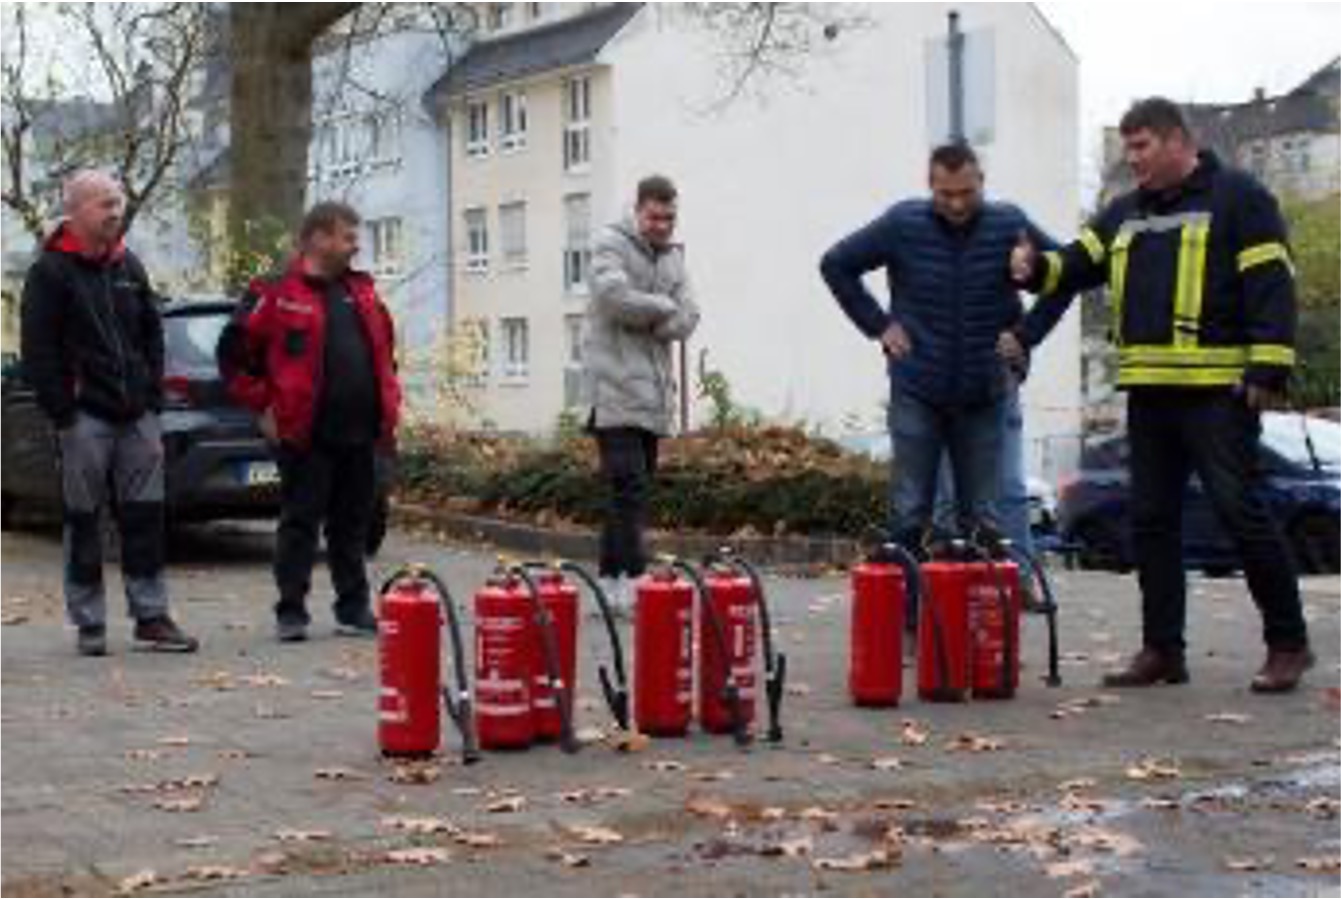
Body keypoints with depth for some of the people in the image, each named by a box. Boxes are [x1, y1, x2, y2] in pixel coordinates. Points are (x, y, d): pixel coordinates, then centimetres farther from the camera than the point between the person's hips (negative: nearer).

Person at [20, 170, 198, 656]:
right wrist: (63, 413, -13)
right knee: (83, 520, 1)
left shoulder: (129, 267, 15)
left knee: (144, 516, 4)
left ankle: (151, 616, 10)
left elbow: (153, 336, 19)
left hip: (135, 414, 5)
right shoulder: (51, 271, -4)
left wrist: (152, 397, 9)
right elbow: (38, 352, -7)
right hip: (85, 416, -5)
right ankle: (89, 624, 8)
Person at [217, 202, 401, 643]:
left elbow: (384, 352, 27)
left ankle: (354, 609, 20)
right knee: (300, 523, 0)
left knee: (353, 524, 12)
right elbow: (234, 355, -3)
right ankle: (291, 613, 6)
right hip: (305, 437, -6)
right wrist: (265, 406, -5)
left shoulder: (361, 293, 15)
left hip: (360, 435, 6)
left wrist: (388, 404, 17)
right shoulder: (277, 294, -5)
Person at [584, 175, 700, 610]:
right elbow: (616, 297, -20)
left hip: (655, 391, 7)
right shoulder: (611, 244, -1)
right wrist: (663, 307, -6)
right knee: (629, 485, -14)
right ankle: (632, 578, -18)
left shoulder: (673, 257, 17)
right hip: (617, 387, -7)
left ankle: (612, 578, 14)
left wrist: (643, 313, -11)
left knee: (634, 490, 9)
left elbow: (685, 321, 6)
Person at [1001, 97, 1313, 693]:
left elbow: (1272, 285, -9)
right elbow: (1075, 267, 17)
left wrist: (1269, 370, -17)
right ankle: (1163, 650, 15)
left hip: (1218, 391, -7)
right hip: (1148, 392, 7)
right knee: (1152, 521, 8)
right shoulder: (1124, 215, 18)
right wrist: (1038, 268, -5)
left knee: (1240, 511, -8)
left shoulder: (1235, 197, -2)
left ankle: (1288, 644, 3)